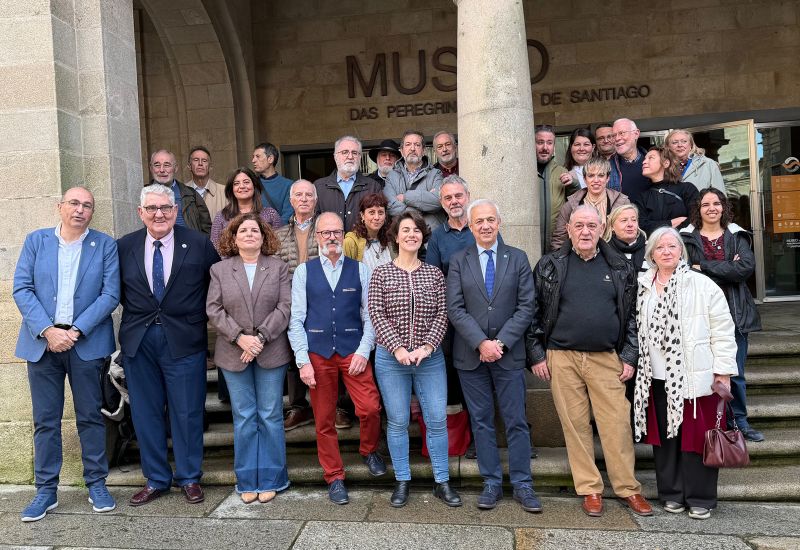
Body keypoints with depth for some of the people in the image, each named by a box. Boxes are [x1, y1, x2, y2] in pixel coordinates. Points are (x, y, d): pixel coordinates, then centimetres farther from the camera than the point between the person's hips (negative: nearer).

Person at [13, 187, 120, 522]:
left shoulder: (105, 245, 2)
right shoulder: (36, 241, 7)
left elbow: (110, 294, -5)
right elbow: (22, 289, 0)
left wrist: (76, 331, -13)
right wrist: (47, 331, -12)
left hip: (87, 342, -1)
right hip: (42, 341, 2)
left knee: (90, 416, 7)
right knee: (45, 419, 7)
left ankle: (96, 484, 19)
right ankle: (46, 490, 19)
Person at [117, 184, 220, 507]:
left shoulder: (199, 244, -3)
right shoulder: (124, 247, 4)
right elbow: (117, 292, 12)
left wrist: (202, 319, -1)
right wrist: (136, 316, 4)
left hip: (184, 341, -2)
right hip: (138, 342, 3)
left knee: (187, 412, 6)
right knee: (145, 413, 11)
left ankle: (189, 478, 25)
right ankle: (156, 479, 28)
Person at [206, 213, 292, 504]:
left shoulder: (279, 267, 3)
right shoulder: (220, 269, 6)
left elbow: (285, 307, -5)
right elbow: (213, 309, -1)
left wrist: (261, 337, -15)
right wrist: (239, 337, -13)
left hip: (272, 353, -1)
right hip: (234, 354, 1)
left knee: (270, 416, 5)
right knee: (243, 418, 8)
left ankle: (270, 479, 17)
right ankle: (247, 481, 19)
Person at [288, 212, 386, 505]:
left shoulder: (360, 270, 5)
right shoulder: (303, 271, 4)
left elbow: (370, 315, 2)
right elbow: (296, 319, 1)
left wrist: (363, 351, -9)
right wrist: (303, 360, -6)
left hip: (353, 351, 0)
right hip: (318, 354, 0)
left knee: (370, 408, -10)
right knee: (324, 419, 7)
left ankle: (369, 451, 23)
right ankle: (334, 478, 25)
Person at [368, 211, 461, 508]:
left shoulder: (434, 273, 5)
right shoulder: (380, 273, 1)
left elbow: (442, 314, 1)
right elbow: (376, 315, -5)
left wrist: (427, 346, -12)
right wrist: (398, 348, -15)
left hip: (430, 358, 1)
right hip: (391, 358, -1)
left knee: (437, 419, 4)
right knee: (397, 422, 7)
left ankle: (442, 482, 19)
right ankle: (402, 481, 23)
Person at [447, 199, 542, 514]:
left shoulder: (518, 259, 4)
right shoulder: (458, 261, 3)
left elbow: (526, 306, -2)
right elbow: (455, 309, -4)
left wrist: (500, 342, -11)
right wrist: (481, 343, -14)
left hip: (508, 354, 0)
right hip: (470, 355, 1)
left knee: (516, 422, 5)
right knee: (481, 422, 9)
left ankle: (522, 485, 18)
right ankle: (492, 484, 21)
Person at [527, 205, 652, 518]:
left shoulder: (620, 268, 8)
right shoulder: (550, 266, 3)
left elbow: (631, 314, 11)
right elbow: (534, 312, 4)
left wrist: (629, 356, 4)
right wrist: (536, 355, 0)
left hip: (607, 359, 1)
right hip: (562, 359, 0)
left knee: (617, 424, 1)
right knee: (575, 425, 5)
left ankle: (627, 488, 17)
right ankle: (589, 490, 18)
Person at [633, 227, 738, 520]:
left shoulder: (703, 286, -5)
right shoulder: (642, 287, 7)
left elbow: (722, 331, -5)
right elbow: (637, 330, 13)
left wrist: (723, 371, -7)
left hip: (694, 377, -4)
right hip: (656, 378, 4)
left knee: (696, 437, 3)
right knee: (664, 437, 11)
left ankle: (700, 499, 17)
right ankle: (671, 493, 25)